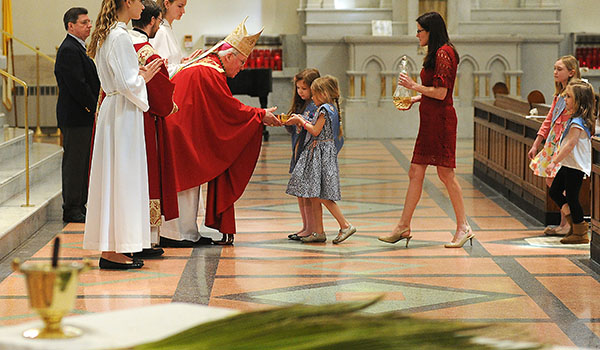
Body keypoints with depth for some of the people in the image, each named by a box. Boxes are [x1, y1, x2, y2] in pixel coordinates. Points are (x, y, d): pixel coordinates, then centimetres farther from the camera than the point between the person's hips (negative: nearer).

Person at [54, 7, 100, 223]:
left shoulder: (78, 48, 19)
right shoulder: (69, 50, -14)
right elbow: (77, 84, -21)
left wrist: (94, 106, 10)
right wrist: (94, 107, -15)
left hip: (85, 117, 10)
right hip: (75, 118, -10)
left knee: (84, 163, 13)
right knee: (74, 163, -5)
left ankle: (79, 207, 19)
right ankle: (72, 210, 0)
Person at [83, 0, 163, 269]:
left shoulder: (107, 34, 14)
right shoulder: (120, 36, -17)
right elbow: (126, 83, -21)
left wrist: (140, 74, 11)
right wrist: (143, 77, -3)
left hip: (113, 110, 10)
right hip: (123, 114, -10)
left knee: (113, 177, 12)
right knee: (121, 177, -5)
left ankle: (110, 248, 17)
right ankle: (112, 251, -2)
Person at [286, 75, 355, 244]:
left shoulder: (325, 109, -14)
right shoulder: (330, 108, 15)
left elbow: (316, 131, -16)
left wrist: (301, 121, -5)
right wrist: (301, 121, 11)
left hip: (321, 153, -10)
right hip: (316, 154, 10)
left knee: (322, 195, -10)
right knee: (314, 196, 9)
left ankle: (346, 225, -8)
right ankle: (318, 231, 11)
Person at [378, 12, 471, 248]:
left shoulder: (443, 54, -13)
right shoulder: (437, 53, 18)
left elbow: (440, 93, -18)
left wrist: (414, 86, -9)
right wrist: (415, 99, 14)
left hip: (440, 120, -10)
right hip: (430, 120, 10)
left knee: (445, 173, -5)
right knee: (415, 173, 8)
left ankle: (463, 228, 2)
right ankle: (403, 228, 11)